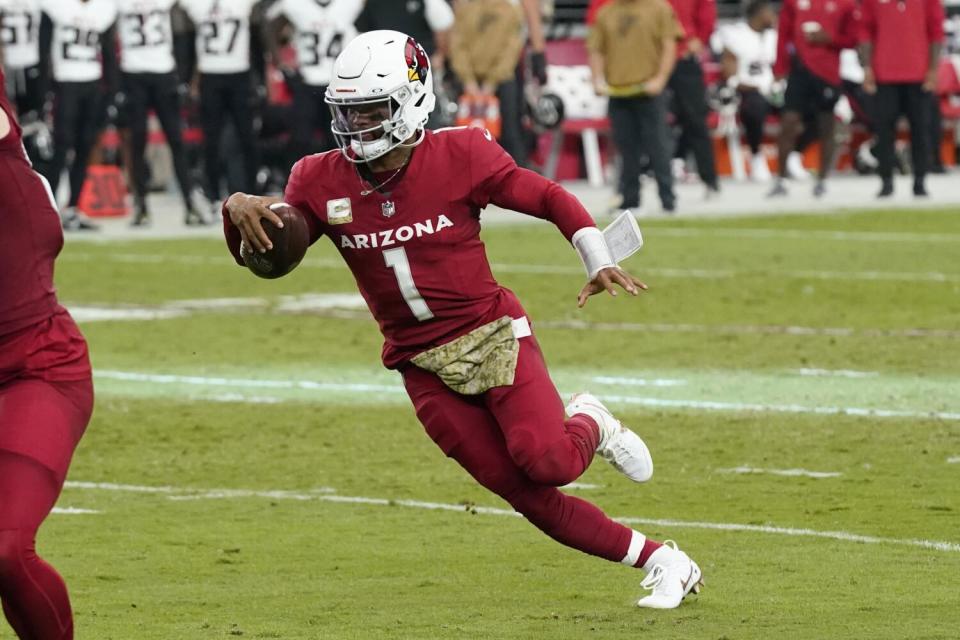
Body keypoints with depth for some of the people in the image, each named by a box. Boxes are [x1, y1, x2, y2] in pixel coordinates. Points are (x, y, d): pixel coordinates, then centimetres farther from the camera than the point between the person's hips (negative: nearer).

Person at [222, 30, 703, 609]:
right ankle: (661, 561, 9)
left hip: (492, 336, -3)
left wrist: (600, 263, -13)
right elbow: (257, 256, 3)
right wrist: (239, 210, -19)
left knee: (546, 462, -24)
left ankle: (590, 425, 13)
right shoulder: (324, 182, -1)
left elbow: (548, 198, -1)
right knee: (525, 493, -4)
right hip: (425, 367, 3)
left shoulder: (460, 156, -10)